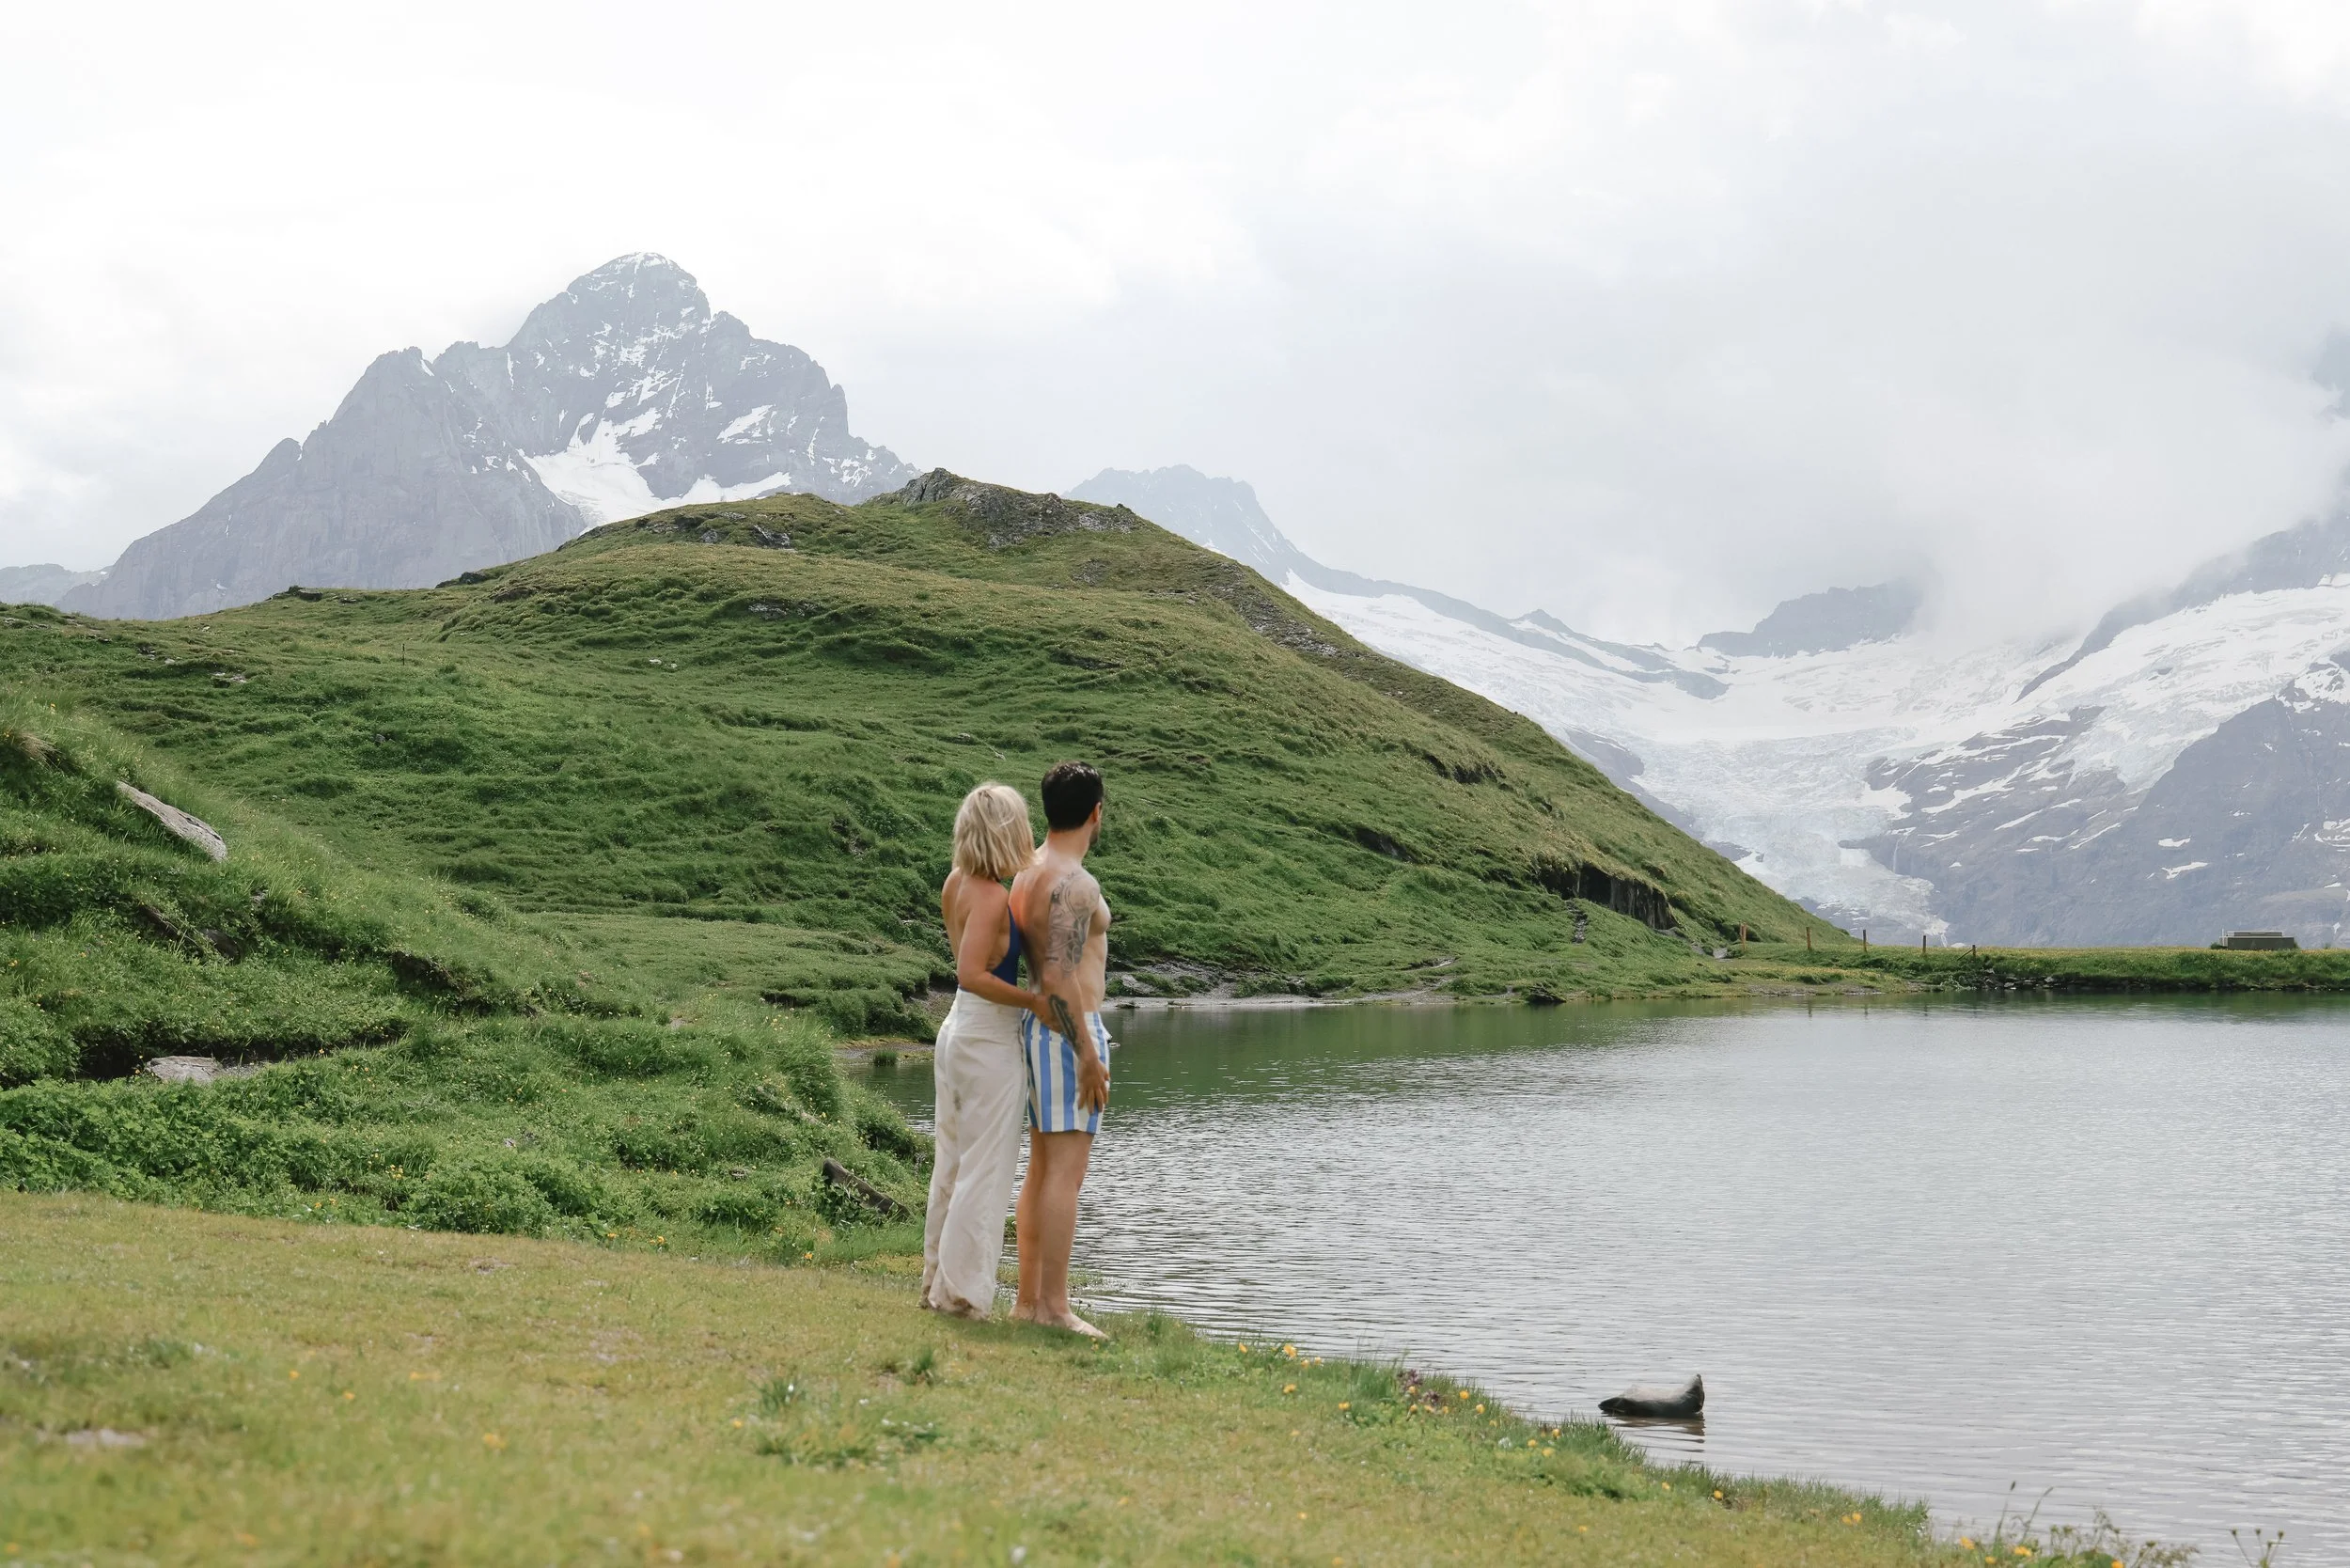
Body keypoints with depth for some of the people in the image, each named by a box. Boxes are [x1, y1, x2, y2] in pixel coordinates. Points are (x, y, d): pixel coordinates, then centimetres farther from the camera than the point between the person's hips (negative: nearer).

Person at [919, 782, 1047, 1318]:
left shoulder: (956, 883, 4)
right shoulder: (993, 897, -21)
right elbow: (972, 975, -29)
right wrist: (1034, 1000, -21)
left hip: (957, 1029, 9)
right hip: (990, 1039, -9)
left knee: (952, 1162, 17)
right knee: (986, 1170, 0)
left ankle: (938, 1278, 25)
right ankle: (962, 1291, 5)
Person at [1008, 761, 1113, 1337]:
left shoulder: (1028, 873, 12)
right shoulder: (1074, 883, -17)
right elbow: (1059, 978, -23)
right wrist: (1087, 1055, -21)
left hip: (1039, 1027, 10)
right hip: (1069, 1030, -10)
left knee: (1042, 1170, 12)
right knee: (1066, 1172, -7)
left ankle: (1028, 1299, 16)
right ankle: (1054, 1306, -6)